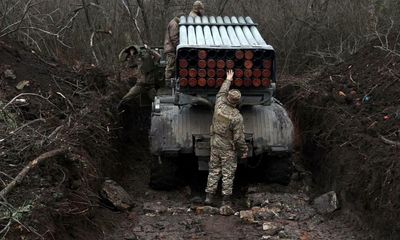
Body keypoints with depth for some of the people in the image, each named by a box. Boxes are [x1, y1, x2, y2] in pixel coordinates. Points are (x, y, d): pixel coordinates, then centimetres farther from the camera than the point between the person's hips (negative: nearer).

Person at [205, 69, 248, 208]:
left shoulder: (219, 107, -9)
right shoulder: (237, 117, -21)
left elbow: (221, 93, 13)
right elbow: (239, 138, -16)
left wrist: (228, 80, 27)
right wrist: (244, 151, -2)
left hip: (215, 144, 5)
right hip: (228, 148, -5)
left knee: (213, 170, 14)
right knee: (228, 173, 5)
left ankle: (209, 196, 17)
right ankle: (226, 200, 10)